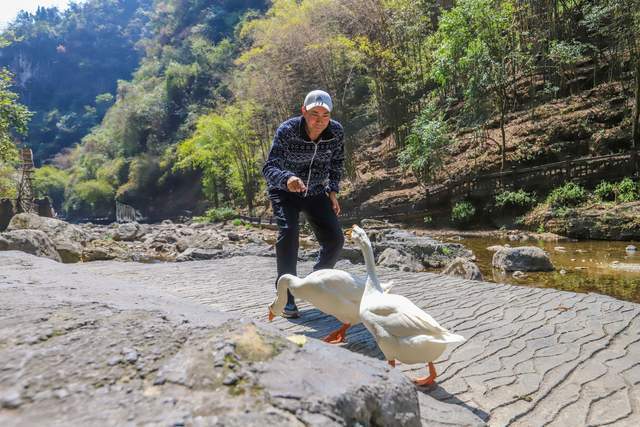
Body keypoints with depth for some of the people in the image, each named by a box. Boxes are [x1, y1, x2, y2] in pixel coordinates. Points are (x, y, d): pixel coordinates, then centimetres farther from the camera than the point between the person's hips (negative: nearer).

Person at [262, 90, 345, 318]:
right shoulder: (286, 131, -28)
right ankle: (287, 296, -15)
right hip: (284, 191, -3)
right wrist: (287, 179, -56)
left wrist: (333, 191, -3)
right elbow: (269, 168, -36)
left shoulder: (336, 131, -17)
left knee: (335, 240, -4)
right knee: (288, 233, -27)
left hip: (316, 192, 4)